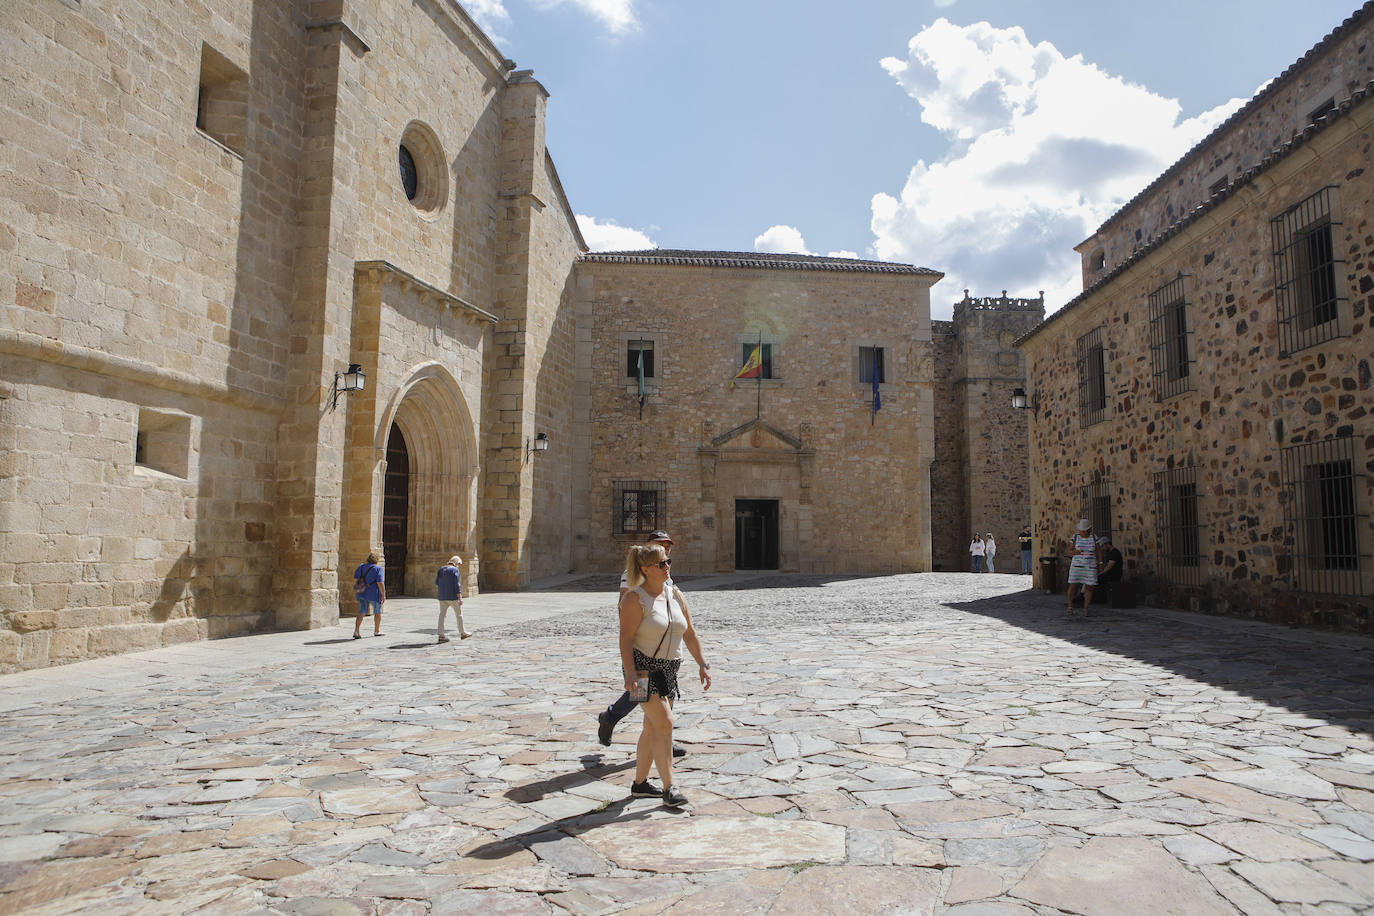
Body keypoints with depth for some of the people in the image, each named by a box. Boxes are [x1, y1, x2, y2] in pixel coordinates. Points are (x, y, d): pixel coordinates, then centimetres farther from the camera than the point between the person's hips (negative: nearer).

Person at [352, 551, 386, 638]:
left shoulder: (361, 567, 6)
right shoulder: (378, 569, -11)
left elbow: (355, 579, 8)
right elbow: (380, 583, -17)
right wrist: (383, 595, -13)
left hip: (362, 593, 5)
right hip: (374, 594, -5)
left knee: (361, 612, 7)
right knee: (377, 612, 13)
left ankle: (356, 631, -8)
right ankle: (377, 631, 24)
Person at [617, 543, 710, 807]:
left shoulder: (675, 594, 8)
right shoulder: (635, 598, -11)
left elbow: (689, 633, 12)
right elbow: (626, 638, -17)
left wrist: (702, 665, 8)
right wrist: (630, 672, -27)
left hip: (669, 669, 7)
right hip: (643, 667, -7)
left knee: (653, 728, 12)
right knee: (664, 722, -15)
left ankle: (640, 783, 24)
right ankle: (669, 787, -9)